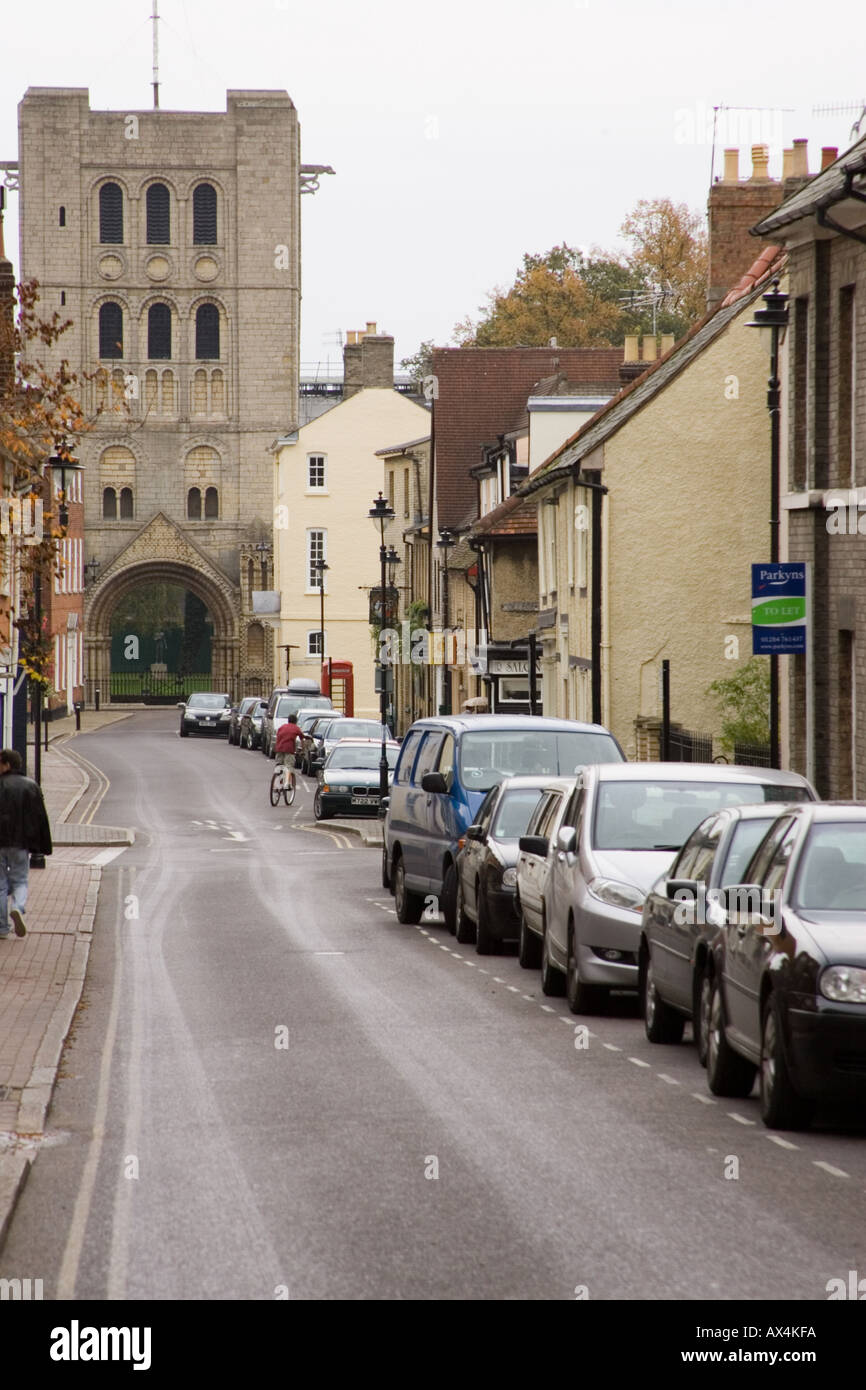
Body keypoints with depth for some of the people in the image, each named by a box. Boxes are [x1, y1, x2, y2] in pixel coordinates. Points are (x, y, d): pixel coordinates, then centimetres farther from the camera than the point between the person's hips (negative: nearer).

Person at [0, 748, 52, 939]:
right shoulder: (31, 786, 4)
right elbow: (41, 818, 4)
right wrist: (43, 846, 9)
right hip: (21, 844, 2)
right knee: (20, 881, 14)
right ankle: (18, 909, -16)